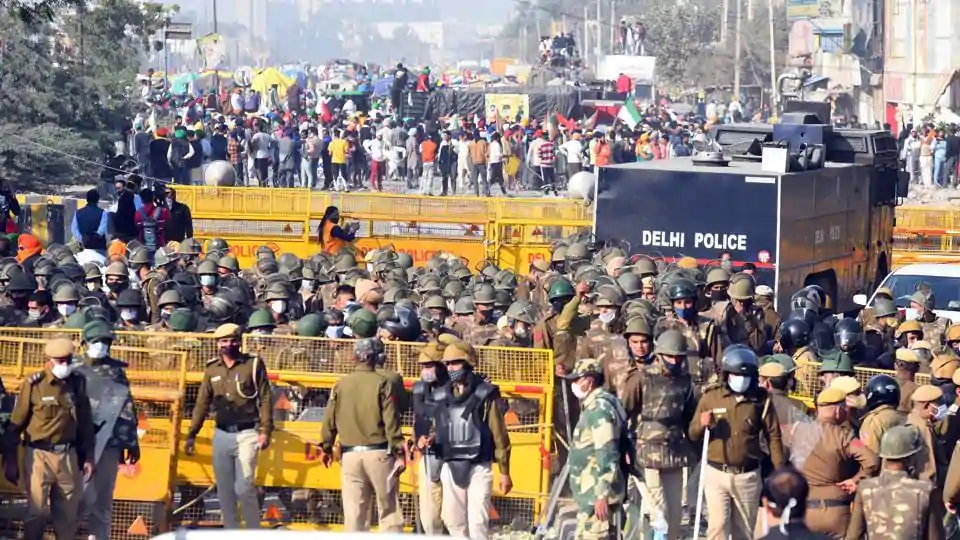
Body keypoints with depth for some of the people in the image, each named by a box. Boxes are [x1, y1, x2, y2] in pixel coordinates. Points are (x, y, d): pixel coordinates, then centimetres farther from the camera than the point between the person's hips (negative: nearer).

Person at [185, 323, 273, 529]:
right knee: (224, 490, 7)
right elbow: (202, 403, 11)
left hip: (246, 434, -4)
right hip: (221, 435, 4)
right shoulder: (212, 368, 9)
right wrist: (191, 435, 7)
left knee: (244, 487, -10)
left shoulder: (253, 364, -2)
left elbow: (265, 399, -4)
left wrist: (266, 431, -12)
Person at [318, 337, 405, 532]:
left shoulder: (341, 384, 5)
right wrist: (398, 452, -7)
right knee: (388, 508, 3)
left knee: (354, 509, 5)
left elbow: (330, 420, 8)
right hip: (379, 453, -3)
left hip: (350, 454, 3)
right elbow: (391, 420, -9)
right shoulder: (382, 383, -4)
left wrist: (326, 447, 21)